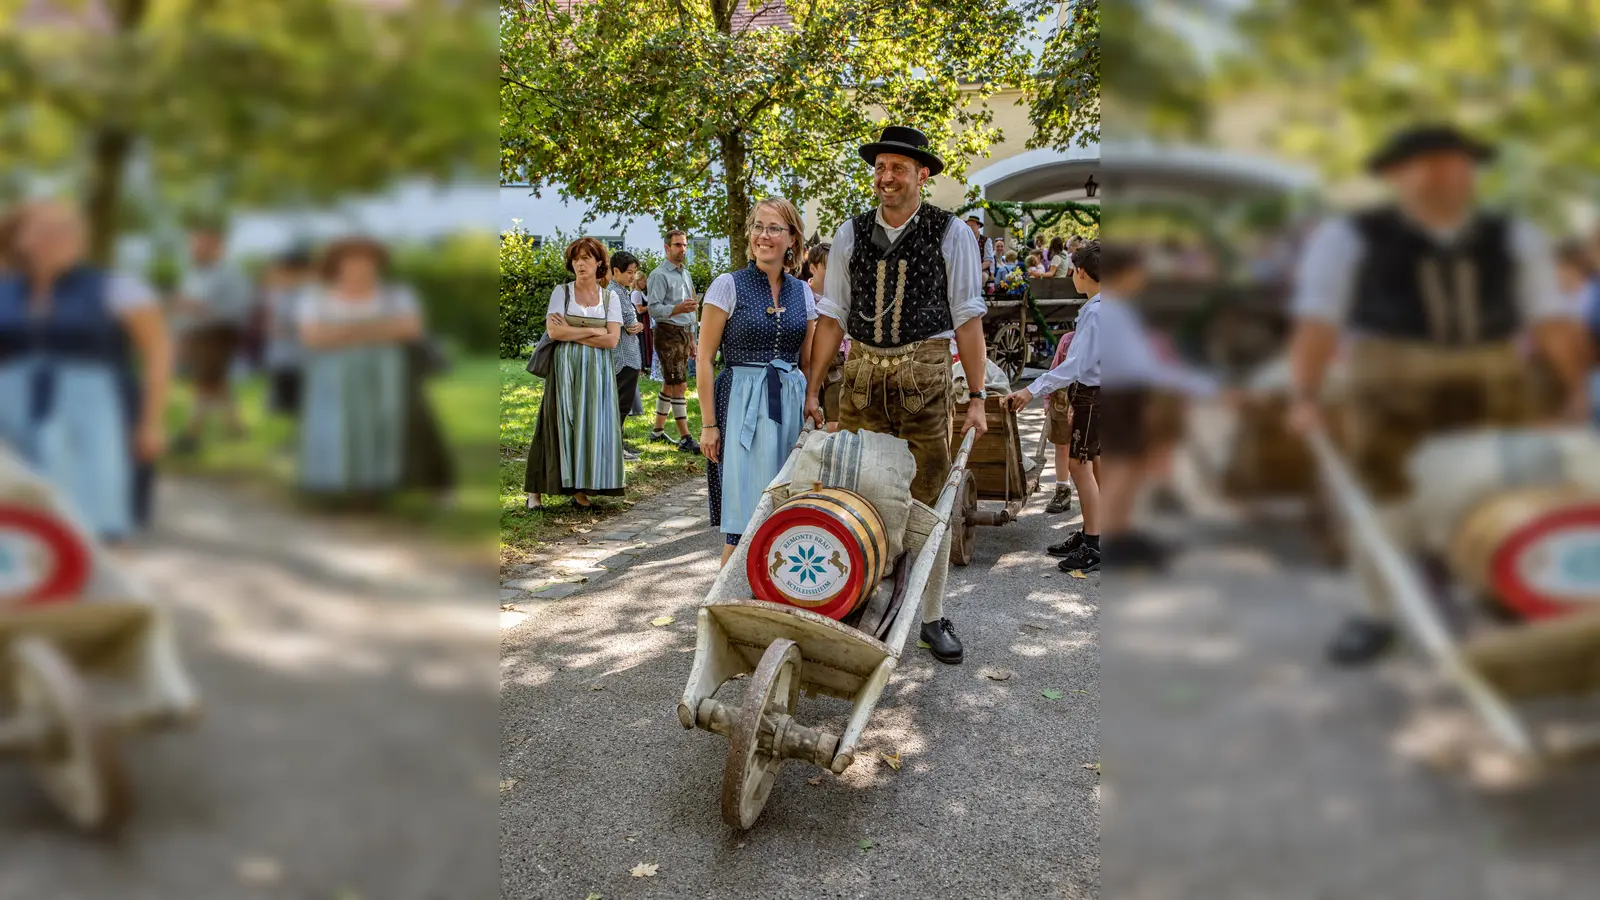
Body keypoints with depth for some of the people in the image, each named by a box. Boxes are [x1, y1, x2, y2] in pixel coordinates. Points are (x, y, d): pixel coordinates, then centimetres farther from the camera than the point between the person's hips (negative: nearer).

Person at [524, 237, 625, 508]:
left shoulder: (610, 298, 6)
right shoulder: (561, 292, 3)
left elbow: (612, 339, -5)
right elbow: (554, 331, -10)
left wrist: (572, 333, -9)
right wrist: (593, 331, -8)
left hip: (597, 371, 2)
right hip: (565, 368, -2)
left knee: (591, 426, -1)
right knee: (558, 424, -4)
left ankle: (581, 488, 7)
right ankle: (535, 490, 1)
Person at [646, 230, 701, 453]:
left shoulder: (686, 274, 17)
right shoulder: (660, 275, -10)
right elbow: (654, 309, -18)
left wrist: (691, 338, 20)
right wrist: (677, 309, -33)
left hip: (685, 333, 8)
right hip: (669, 333, -8)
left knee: (669, 384, 13)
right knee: (680, 386, -10)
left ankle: (658, 431, 22)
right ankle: (685, 438, -8)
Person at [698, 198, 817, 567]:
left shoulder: (803, 292, 10)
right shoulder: (729, 285, -3)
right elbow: (705, 359, -4)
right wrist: (709, 423, -9)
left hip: (792, 403, 4)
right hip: (742, 402, -4)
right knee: (744, 514, -5)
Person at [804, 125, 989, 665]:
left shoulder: (951, 234, 1)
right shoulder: (850, 235, 8)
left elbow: (967, 319, -1)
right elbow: (832, 315, 9)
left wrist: (977, 398, -5)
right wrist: (812, 388, 5)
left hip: (924, 377, -2)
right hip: (863, 373, 2)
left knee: (927, 502, 3)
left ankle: (932, 617, 15)